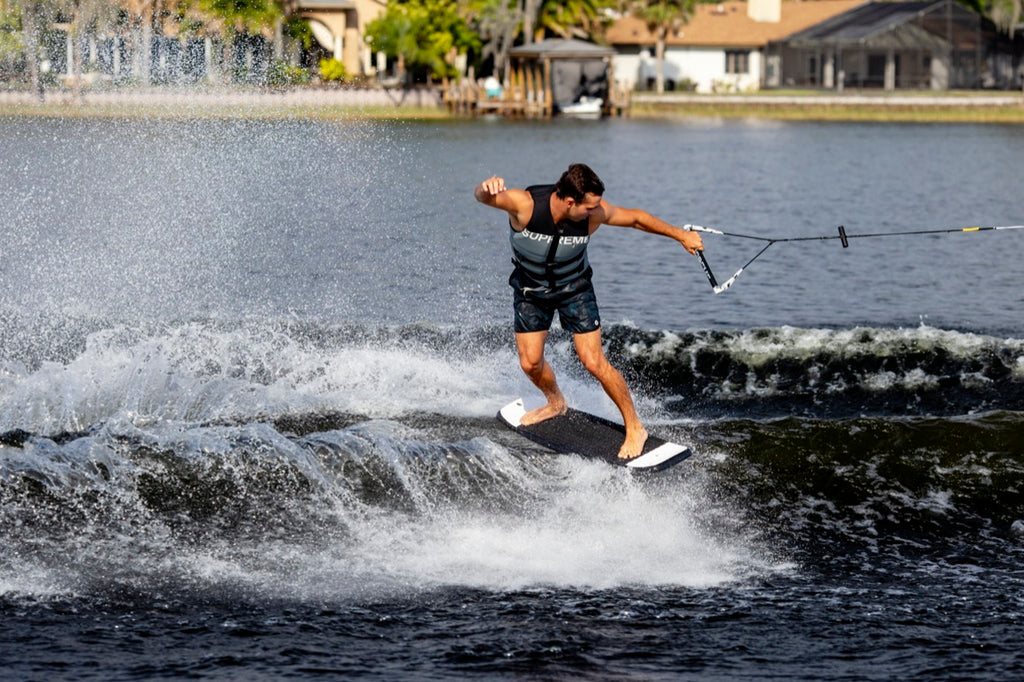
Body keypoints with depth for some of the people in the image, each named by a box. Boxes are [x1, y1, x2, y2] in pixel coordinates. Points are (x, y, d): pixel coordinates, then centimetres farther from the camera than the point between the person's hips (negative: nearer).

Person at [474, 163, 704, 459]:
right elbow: (483, 196, -48)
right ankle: (556, 404, 35)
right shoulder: (525, 204, -34)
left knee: (594, 362, -9)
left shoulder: (594, 213, -27)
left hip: (575, 288, -1)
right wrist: (489, 189, -74)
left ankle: (635, 428, 5)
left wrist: (681, 235, 0)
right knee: (531, 362, 1)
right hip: (530, 289, 1)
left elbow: (635, 218, -10)